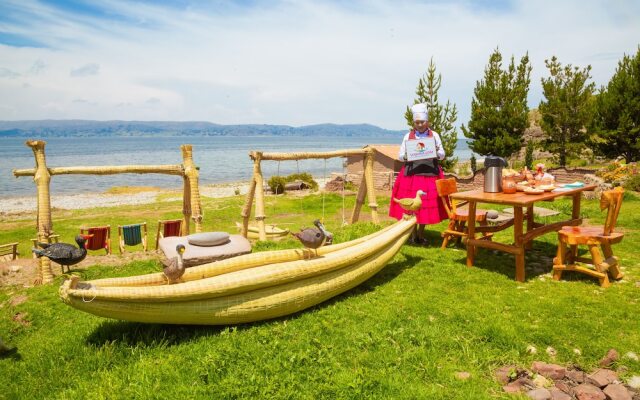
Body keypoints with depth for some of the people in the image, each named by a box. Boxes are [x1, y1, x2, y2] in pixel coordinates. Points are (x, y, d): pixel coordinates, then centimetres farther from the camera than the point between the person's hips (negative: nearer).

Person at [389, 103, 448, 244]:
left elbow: (442, 155, 9)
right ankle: (413, 232, 13)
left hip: (430, 174, 1)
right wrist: (407, 157, -13)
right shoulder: (408, 136, 7)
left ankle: (421, 232, 15)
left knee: (427, 203, 1)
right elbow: (400, 155, 8)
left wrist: (436, 153, -13)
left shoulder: (434, 135, 8)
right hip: (411, 173, 0)